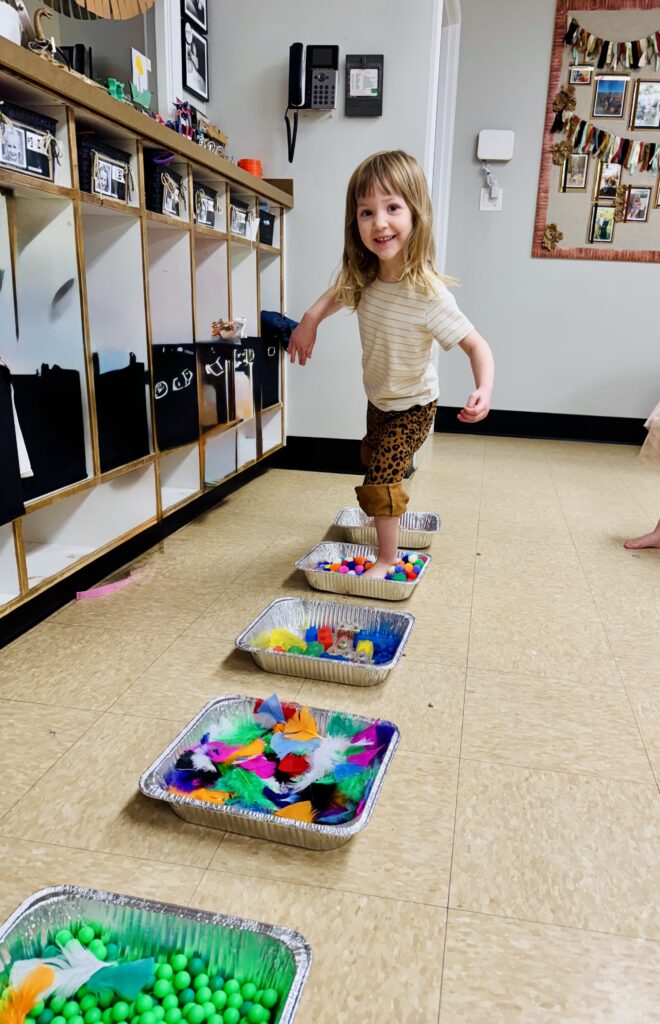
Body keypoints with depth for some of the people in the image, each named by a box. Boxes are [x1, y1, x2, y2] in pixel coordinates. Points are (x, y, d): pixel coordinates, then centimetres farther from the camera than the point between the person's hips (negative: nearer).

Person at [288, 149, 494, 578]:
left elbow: (476, 345, -30)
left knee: (382, 478, -13)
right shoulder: (363, 278, -18)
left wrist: (484, 390, -48)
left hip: (413, 405, -7)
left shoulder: (428, 294, -35)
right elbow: (341, 291, 7)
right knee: (375, 461, 28)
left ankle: (388, 558, 8)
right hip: (377, 398, 7)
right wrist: (312, 318, -9)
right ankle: (390, 518, 56)